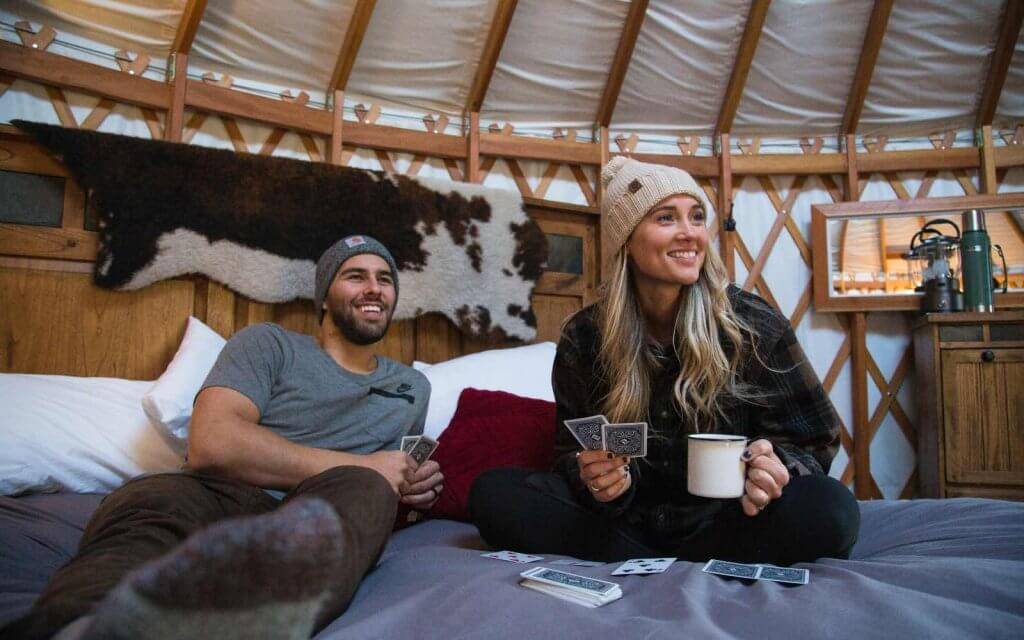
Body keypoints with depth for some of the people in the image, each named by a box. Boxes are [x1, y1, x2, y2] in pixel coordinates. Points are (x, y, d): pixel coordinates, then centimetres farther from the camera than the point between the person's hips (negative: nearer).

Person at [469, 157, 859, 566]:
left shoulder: (753, 324, -7)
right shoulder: (584, 336, -4)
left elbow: (813, 438, -2)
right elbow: (572, 450, 3)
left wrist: (774, 466, -26)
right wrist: (592, 480, -22)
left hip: (722, 521, -1)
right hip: (627, 521, 2)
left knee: (832, 511, -30)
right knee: (493, 494, -20)